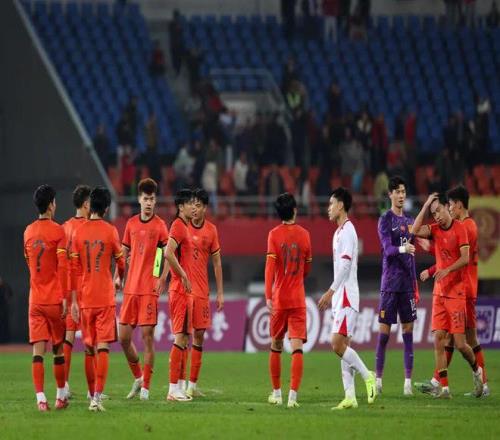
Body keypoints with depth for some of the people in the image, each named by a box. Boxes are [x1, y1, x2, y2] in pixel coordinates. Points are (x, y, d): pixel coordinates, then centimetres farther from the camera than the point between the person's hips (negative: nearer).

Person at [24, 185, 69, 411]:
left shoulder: (28, 232, 8)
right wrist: (65, 297, -12)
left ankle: (41, 398, -13)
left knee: (38, 350, -3)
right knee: (58, 349, 9)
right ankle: (61, 396, 19)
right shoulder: (58, 231, -8)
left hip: (35, 300, 3)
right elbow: (63, 267, -14)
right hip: (54, 299, -3)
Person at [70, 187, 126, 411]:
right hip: (106, 298, -3)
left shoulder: (78, 232, 1)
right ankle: (97, 398, -16)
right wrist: (119, 280, 30)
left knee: (89, 349, 13)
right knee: (103, 347, -5)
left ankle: (92, 396, 20)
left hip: (85, 300, 3)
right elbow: (121, 262, 8)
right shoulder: (110, 231, -4)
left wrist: (73, 301, 4)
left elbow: (74, 269, 1)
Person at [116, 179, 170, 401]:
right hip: (130, 288, 5)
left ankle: (146, 387, 0)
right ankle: (138, 377, 24)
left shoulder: (160, 225, -3)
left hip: (149, 289, -5)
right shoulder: (131, 224, 12)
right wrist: (118, 276, 6)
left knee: (147, 336, -5)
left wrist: (162, 279, -21)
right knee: (124, 337, 5)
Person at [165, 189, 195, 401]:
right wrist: (183, 276, -20)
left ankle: (178, 387, 14)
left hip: (185, 290, 10)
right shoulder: (178, 226, -13)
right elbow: (168, 253, -26)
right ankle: (173, 389, -10)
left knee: (184, 337, 11)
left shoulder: (184, 227, 17)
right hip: (180, 289, -10)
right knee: (180, 337, -10)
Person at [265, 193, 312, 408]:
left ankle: (276, 393, 22)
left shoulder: (274, 234, -4)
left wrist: (268, 297, -16)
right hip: (298, 299, 0)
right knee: (297, 346, -6)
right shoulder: (304, 235, 3)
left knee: (276, 346, 15)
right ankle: (293, 395, -18)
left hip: (279, 299, 0)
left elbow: (270, 267, -13)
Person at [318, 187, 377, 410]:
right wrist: (332, 295, 21)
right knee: (343, 345, 5)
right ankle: (350, 396, 2)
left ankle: (368, 376, -7)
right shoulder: (340, 231, 18)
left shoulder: (347, 231, -11)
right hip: (340, 297, 10)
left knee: (338, 344, -16)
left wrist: (330, 291, -21)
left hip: (347, 296, -10)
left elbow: (345, 264, -20)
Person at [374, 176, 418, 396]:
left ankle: (408, 381, 2)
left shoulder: (409, 221, 15)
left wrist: (415, 285, 16)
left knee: (408, 330, 2)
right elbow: (387, 249, -16)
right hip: (390, 282, -5)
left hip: (407, 283, 5)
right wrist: (402, 249, -37)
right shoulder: (385, 220, -3)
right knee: (384, 330, -3)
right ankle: (378, 379, 1)